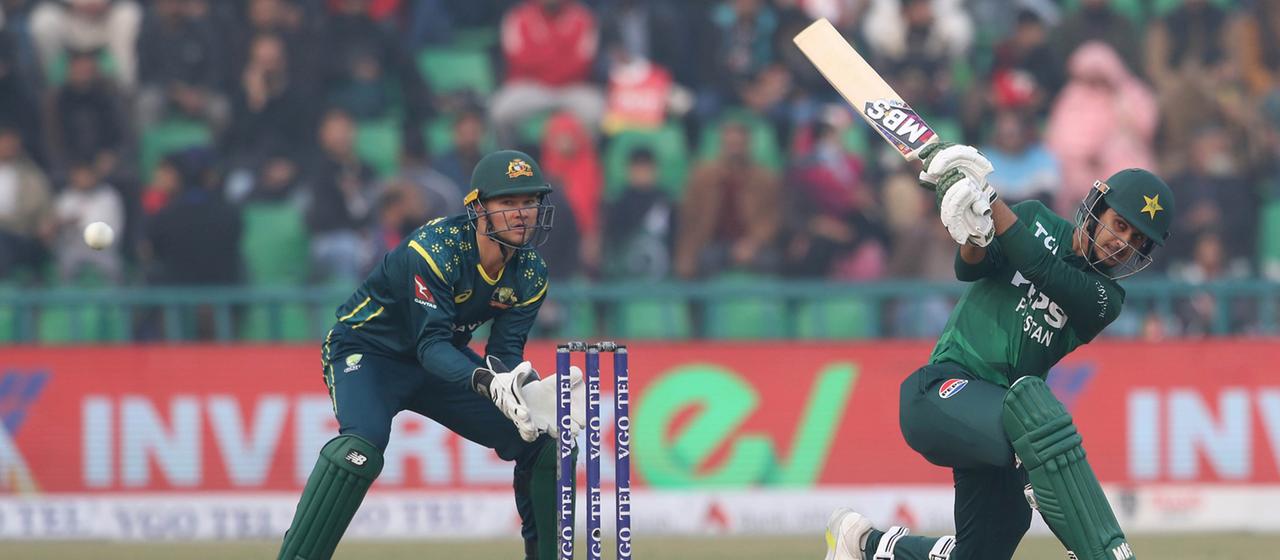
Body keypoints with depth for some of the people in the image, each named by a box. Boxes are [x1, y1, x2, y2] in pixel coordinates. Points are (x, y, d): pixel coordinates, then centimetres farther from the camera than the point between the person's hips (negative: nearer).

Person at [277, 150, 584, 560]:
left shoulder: (531, 275, -10)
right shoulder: (434, 249, -31)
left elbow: (506, 350, -12)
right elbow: (431, 344, -34)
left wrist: (528, 394, -34)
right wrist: (487, 383, -51)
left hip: (444, 361, 7)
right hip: (368, 353, -7)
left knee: (542, 442, -2)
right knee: (362, 445, -35)